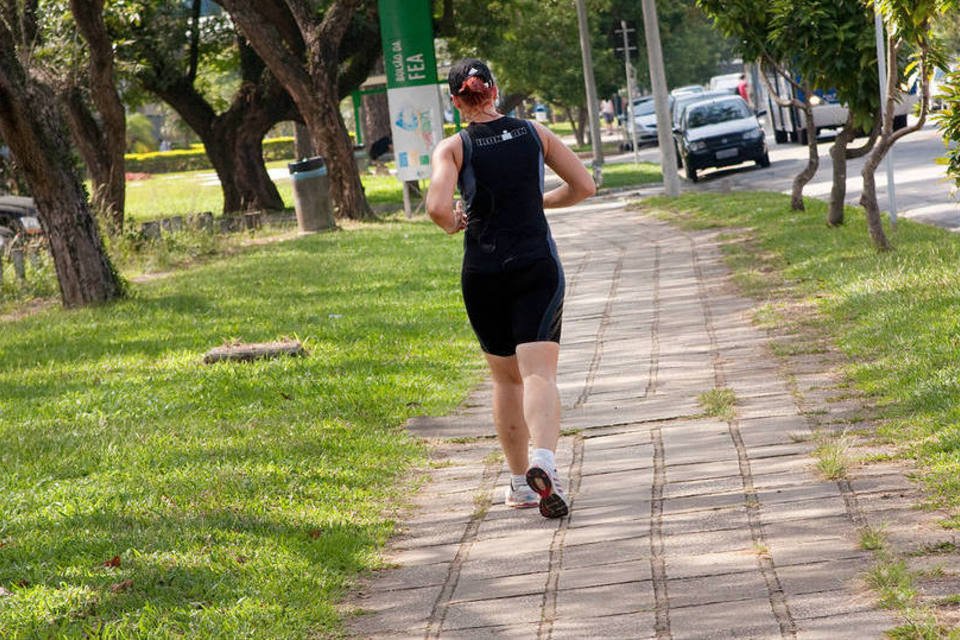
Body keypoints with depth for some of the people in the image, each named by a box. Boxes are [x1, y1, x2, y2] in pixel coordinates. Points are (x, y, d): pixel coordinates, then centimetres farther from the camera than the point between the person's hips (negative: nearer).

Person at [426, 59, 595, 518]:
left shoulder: (453, 148, -3)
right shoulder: (534, 133, 4)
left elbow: (437, 207, -18)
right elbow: (584, 186, 7)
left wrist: (455, 223, 4)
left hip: (482, 274, 0)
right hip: (537, 266, 0)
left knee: (506, 378, 16)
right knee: (539, 373, -10)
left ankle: (520, 481, 23)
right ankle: (543, 460, -36)